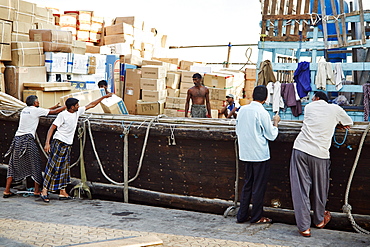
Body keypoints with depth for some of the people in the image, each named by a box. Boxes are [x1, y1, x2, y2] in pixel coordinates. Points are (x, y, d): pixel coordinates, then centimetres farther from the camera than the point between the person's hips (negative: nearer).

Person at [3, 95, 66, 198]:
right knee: (35, 164, 5)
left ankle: (7, 191, 11)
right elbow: (54, 112, 0)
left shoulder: (24, 110, 18)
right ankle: (37, 191, 8)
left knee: (13, 165, 12)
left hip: (17, 138, 7)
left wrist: (54, 107, 35)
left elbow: (43, 111, 31)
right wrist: (65, 107, 14)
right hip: (27, 139, -7)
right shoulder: (35, 110, -3)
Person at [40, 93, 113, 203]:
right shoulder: (63, 115, -14)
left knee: (64, 168, 9)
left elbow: (90, 105, 17)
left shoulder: (77, 112, 7)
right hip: (59, 143, -8)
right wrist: (47, 143, -21)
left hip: (68, 145, 8)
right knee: (53, 167, -8)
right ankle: (44, 191, -4)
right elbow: (52, 128, -13)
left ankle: (62, 192, 14)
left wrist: (104, 97, 19)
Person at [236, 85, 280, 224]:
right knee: (259, 186, 5)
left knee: (247, 184, 15)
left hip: (245, 154, 6)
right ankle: (256, 217, 14)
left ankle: (242, 216, 19)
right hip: (260, 155, -6)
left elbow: (238, 131, 13)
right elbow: (271, 135, -9)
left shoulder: (242, 110, 3)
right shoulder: (262, 113, -15)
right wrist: (275, 123, 7)